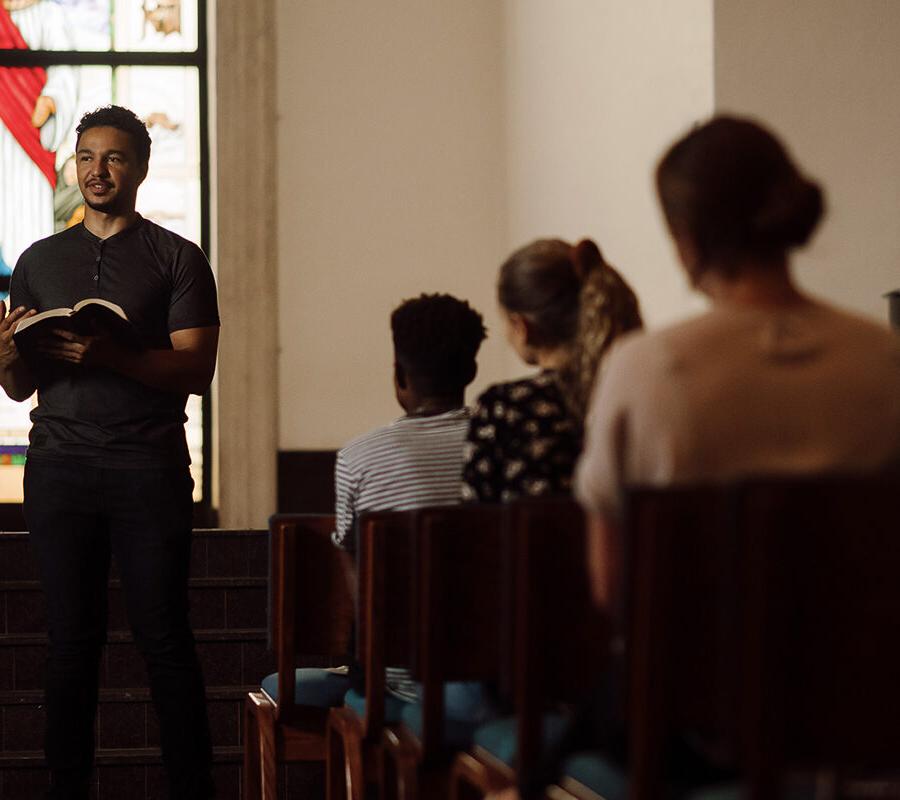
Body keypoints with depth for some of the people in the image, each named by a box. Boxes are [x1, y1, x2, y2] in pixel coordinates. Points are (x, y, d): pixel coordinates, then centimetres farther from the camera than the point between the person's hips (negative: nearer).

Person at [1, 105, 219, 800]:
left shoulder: (178, 259, 8)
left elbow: (196, 370, -3)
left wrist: (111, 356, -18)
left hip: (149, 463, -3)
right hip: (59, 462, 3)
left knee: (164, 635, -6)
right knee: (72, 637, 0)